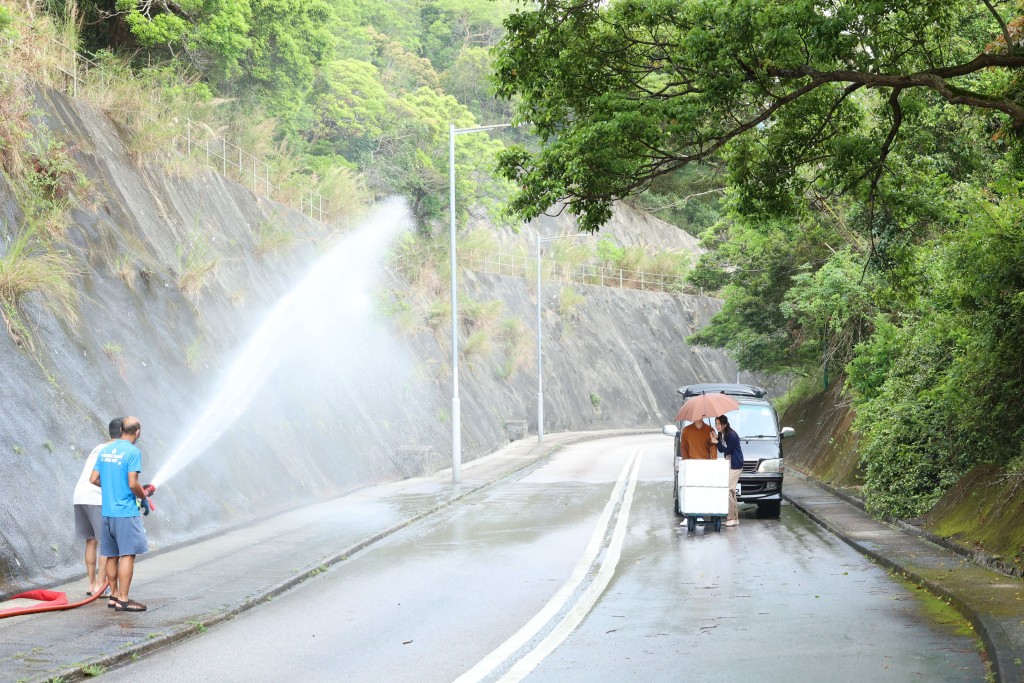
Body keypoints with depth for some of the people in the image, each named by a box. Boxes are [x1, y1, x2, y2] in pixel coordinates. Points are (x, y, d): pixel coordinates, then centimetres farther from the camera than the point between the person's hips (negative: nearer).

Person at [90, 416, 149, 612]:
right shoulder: (133, 451, -11)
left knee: (111, 555, 13)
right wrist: (143, 495, 2)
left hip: (107, 512, 7)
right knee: (127, 554, -6)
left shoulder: (105, 450, 10)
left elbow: (94, 479, 10)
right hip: (126, 512, -7)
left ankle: (114, 595, 19)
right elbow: (133, 484, -17)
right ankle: (123, 600, -8)